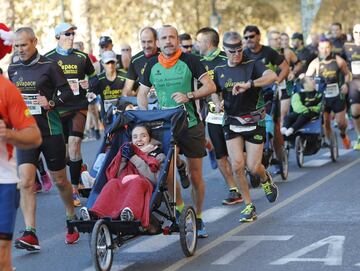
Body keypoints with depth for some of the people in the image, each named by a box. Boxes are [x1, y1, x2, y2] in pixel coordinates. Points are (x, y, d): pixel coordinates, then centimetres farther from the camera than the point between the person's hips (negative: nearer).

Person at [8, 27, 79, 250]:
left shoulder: (49, 66, -5)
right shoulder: (13, 69, 9)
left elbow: (68, 93, -6)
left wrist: (51, 103, -22)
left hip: (50, 130, -3)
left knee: (60, 180, 11)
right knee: (26, 182, -12)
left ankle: (72, 221, 33)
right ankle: (30, 234, -13)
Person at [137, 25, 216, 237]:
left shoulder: (189, 61, -4)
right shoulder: (152, 65, 6)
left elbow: (210, 86, -7)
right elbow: (142, 94, 13)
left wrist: (189, 96, -22)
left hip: (191, 125, -2)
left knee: (196, 176, 4)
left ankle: (198, 218, 18)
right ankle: (178, 206, 6)